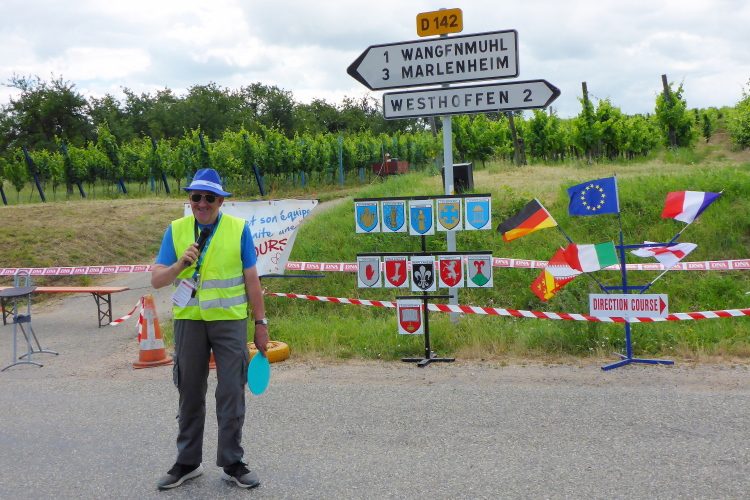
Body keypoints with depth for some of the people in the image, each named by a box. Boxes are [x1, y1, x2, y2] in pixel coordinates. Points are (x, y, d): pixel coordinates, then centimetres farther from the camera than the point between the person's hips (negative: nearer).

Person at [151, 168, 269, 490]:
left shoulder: (239, 229, 0)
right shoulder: (176, 230, 4)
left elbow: (251, 280, 2)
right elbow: (156, 280, 0)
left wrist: (260, 324, 1)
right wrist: (180, 264, -20)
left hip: (230, 321, -2)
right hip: (189, 320, 2)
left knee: (231, 393, 0)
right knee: (190, 393, 10)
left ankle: (232, 463, 14)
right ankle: (187, 463, 24)